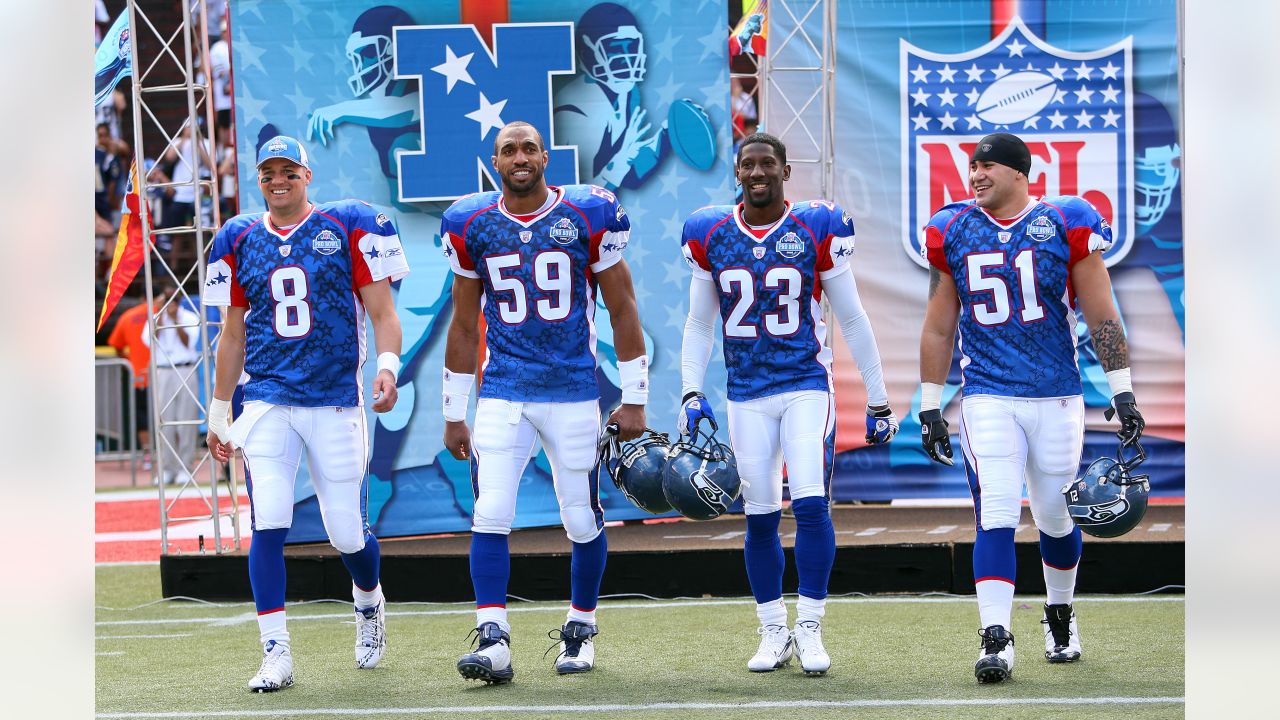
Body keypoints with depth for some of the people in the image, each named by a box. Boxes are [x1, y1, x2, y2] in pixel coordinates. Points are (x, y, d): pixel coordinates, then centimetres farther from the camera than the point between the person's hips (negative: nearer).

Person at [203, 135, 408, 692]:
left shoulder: (349, 225, 3)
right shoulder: (239, 240, 11)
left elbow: (382, 312, 1)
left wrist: (387, 366, -17)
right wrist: (219, 412, 18)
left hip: (336, 400, -2)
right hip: (267, 400, 2)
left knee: (347, 534, 3)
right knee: (268, 525, -12)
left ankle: (369, 602, 36)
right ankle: (276, 654, -9)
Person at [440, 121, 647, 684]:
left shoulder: (589, 216, -2)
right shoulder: (472, 226, 4)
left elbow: (622, 311, 3)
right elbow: (464, 325, 12)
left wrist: (634, 400, 1)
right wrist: (454, 414, 12)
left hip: (574, 393, -1)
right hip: (502, 394, 1)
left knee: (582, 520, 4)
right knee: (490, 515, -11)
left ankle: (581, 631, 23)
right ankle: (493, 641, -11)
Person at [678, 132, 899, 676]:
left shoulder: (818, 228, -4)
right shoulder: (709, 235, 3)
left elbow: (851, 320, 3)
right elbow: (699, 325, 12)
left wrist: (878, 401, 4)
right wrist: (691, 395, 0)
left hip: (807, 386, -2)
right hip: (746, 395, 2)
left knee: (811, 504, -14)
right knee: (760, 516, 4)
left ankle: (810, 630, -5)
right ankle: (773, 632, 14)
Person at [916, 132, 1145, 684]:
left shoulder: (1066, 225, -1)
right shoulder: (953, 232, 5)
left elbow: (1101, 317, 2)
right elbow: (938, 329, 11)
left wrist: (1122, 391, -2)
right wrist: (929, 406, 9)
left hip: (1057, 397, 0)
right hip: (987, 398, 0)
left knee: (1055, 516, 10)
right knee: (996, 518, -11)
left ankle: (1060, 618, 33)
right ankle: (995, 639, -14)